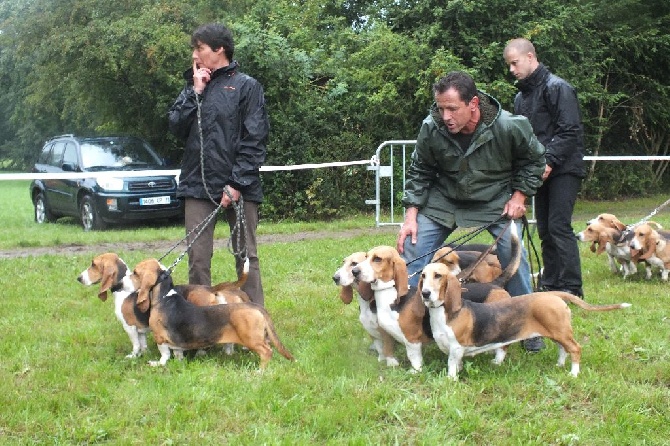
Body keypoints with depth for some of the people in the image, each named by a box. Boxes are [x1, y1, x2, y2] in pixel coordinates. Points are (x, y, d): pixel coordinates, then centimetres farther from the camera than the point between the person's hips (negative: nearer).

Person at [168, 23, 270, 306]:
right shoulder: (194, 86, 15)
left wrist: (237, 184, -13)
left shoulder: (246, 86, 0)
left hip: (239, 187, -4)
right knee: (197, 257, 2)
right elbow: (176, 127, 6)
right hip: (198, 185, 4)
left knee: (246, 256, 3)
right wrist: (195, 91, -2)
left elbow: (255, 140, -6)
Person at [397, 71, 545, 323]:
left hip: (496, 202, -1)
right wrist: (411, 214, -9)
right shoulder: (431, 128, -21)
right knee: (411, 250, -7)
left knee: (512, 254, -14)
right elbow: (420, 172, -3)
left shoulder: (510, 127, -25)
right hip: (444, 200, 2)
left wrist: (519, 196, -9)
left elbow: (533, 160, -3)